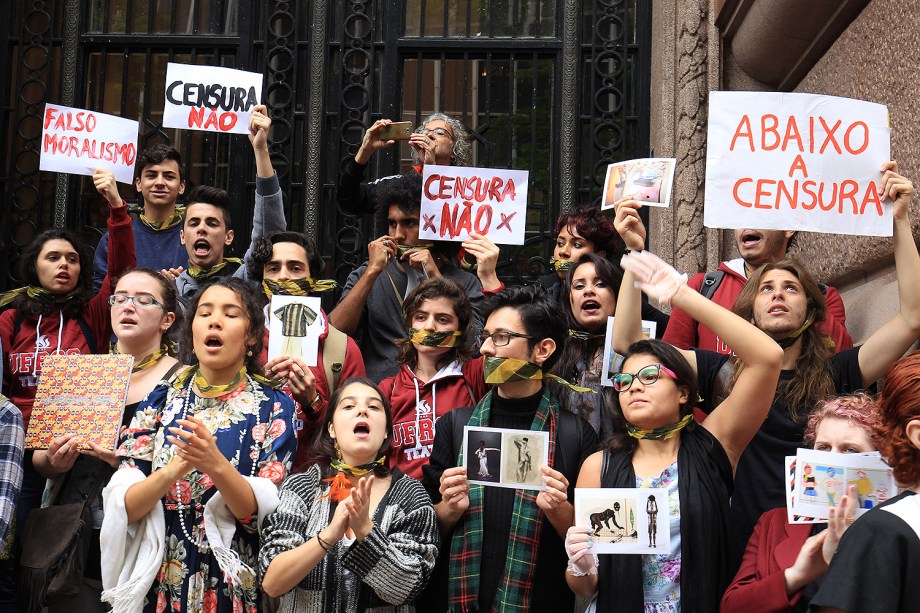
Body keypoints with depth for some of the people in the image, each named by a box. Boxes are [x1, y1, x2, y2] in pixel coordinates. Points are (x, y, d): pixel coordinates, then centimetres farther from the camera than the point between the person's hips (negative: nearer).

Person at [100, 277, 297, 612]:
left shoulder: (274, 406, -4)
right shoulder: (161, 398, 1)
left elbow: (266, 511, -12)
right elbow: (123, 506, -5)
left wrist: (215, 464, -28)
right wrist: (173, 469, -23)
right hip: (159, 586, 2)